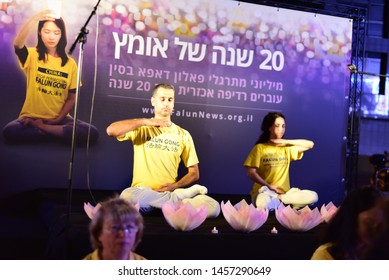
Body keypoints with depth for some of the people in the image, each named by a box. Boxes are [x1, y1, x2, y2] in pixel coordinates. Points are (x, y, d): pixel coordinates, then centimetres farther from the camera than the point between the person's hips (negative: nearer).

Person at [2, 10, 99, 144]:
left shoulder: (70, 63, 5)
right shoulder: (32, 55, -1)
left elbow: (71, 98, 7)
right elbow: (17, 44, -25)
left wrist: (58, 119, -9)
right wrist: (35, 18, -38)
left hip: (59, 118, 1)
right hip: (31, 116, -1)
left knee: (92, 133, -26)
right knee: (9, 131, -34)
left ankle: (39, 127, -12)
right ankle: (59, 131, -13)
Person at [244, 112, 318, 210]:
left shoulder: (287, 148, 14)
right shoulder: (259, 148, 2)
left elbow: (310, 144, 7)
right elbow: (251, 173, -5)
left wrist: (286, 141, 0)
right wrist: (269, 186, -16)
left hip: (284, 193, 4)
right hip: (264, 191, -4)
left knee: (313, 196, -21)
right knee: (261, 202, -42)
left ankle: (277, 198, -15)